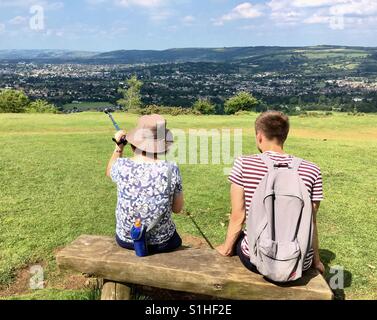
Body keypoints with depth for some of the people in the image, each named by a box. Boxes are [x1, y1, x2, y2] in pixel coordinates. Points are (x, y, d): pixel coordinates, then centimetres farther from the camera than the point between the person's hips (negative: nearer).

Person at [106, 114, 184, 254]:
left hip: (126, 239, 2)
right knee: (176, 239, 35)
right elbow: (177, 209, -6)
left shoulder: (122, 166, -16)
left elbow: (109, 172, 10)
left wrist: (119, 147, 18)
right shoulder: (171, 170, -19)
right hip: (161, 242, -1)